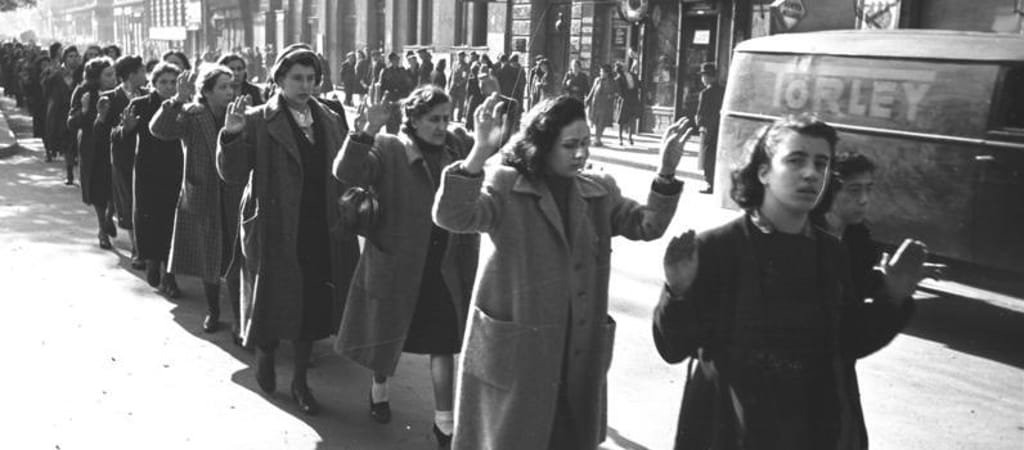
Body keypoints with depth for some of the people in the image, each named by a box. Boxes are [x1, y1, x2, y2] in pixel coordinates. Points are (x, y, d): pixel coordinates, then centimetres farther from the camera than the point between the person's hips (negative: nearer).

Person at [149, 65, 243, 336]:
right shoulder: (191, 116, -5)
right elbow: (158, 129, -22)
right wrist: (179, 99, -31)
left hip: (233, 200, 0)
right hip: (202, 199, 0)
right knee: (208, 261, 15)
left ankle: (240, 320, 6)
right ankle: (212, 311, 34)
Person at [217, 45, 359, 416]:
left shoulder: (332, 121, 7)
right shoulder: (258, 121, -5)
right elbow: (232, 175, -13)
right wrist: (232, 134, -26)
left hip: (321, 234, 4)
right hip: (275, 232, -3)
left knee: (313, 306, 11)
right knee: (274, 303, 9)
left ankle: (300, 381, 30)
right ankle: (265, 354, 42)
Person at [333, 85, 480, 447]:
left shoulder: (455, 148, 4)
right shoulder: (387, 150, -9)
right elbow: (347, 172, -26)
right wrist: (368, 131, -34)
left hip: (445, 267, 3)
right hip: (397, 263, -3)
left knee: (443, 341, 6)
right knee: (388, 333, 17)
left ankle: (444, 420, 18)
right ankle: (379, 387, 46)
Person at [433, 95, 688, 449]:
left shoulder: (599, 191, 6)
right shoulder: (506, 187, -11)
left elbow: (647, 226, 0)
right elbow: (451, 217, -25)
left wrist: (666, 174, -16)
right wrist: (480, 153, -40)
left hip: (579, 349, 5)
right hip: (516, 349, -4)